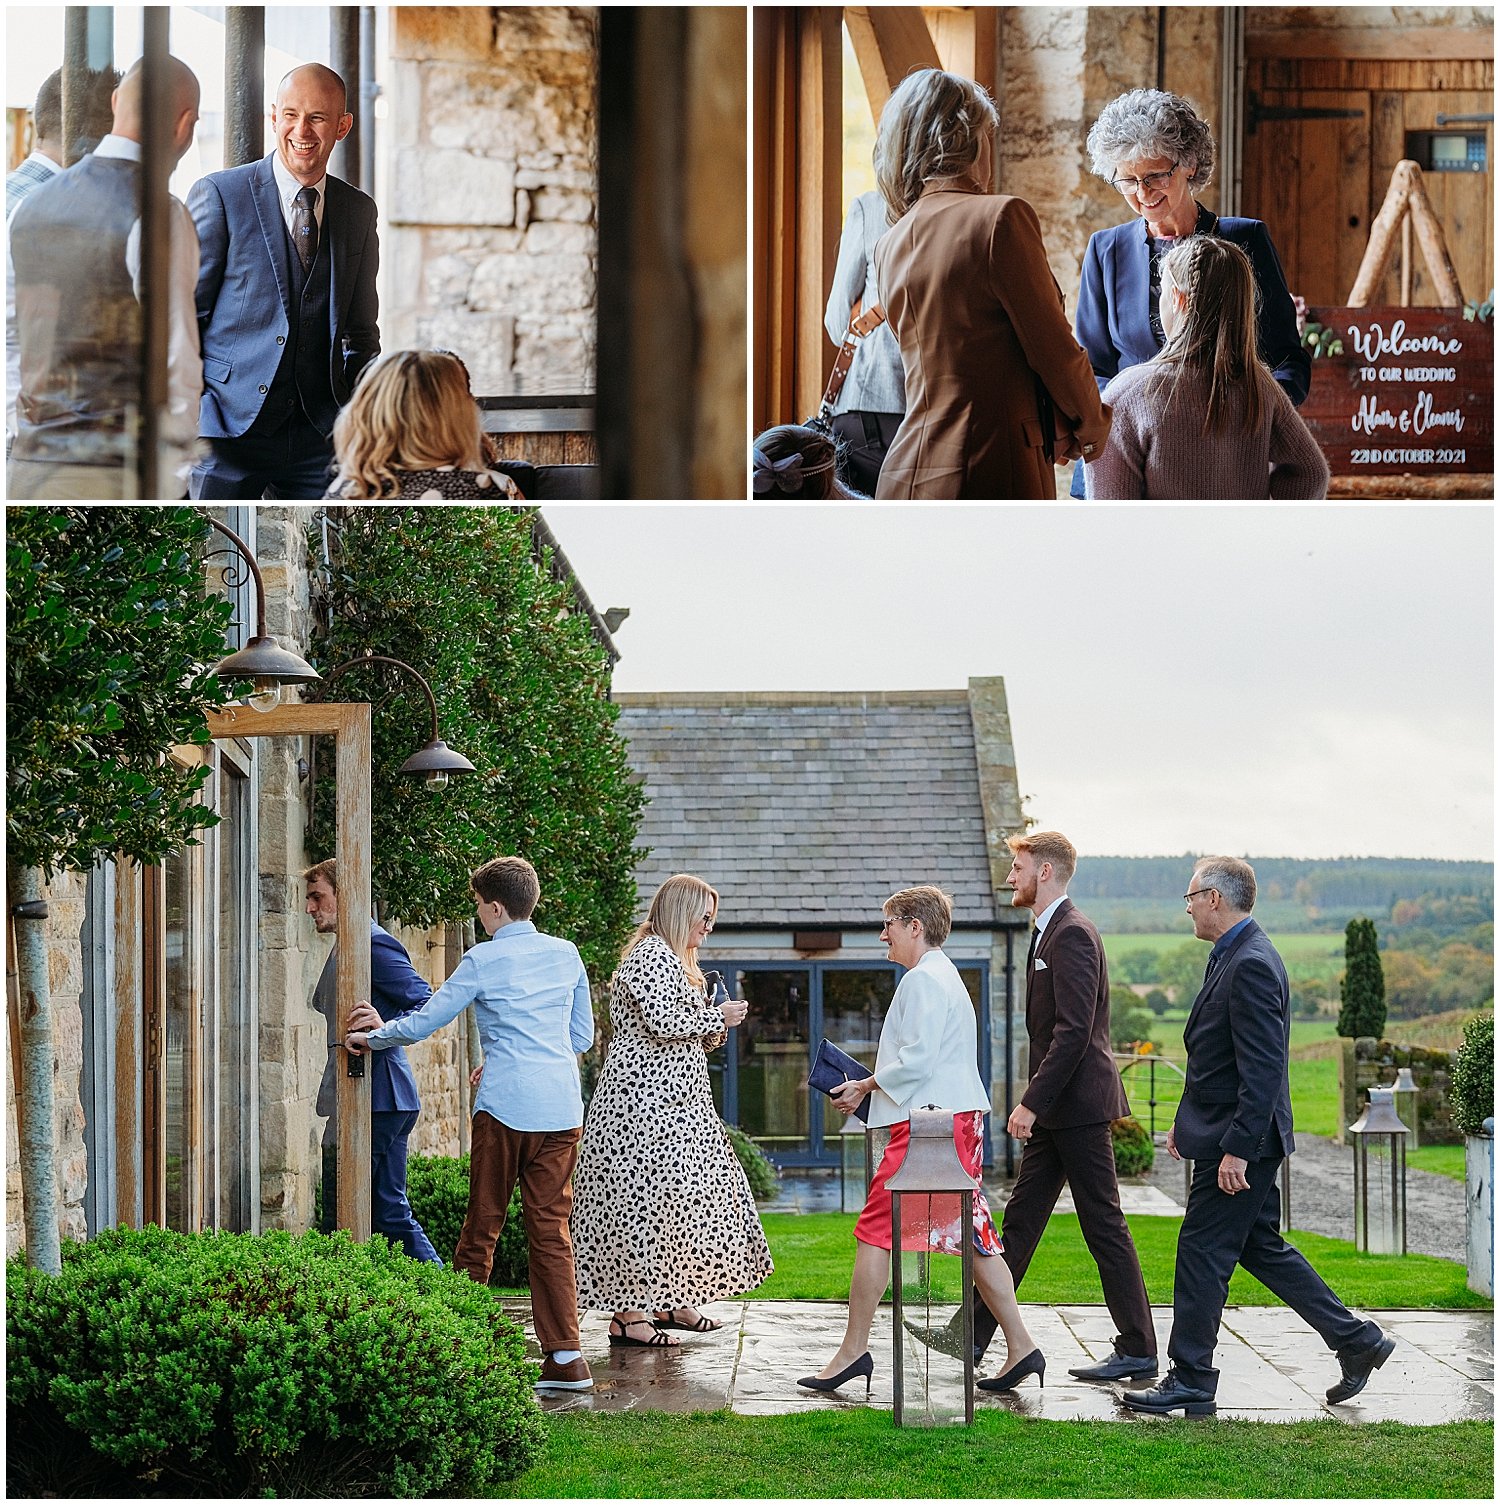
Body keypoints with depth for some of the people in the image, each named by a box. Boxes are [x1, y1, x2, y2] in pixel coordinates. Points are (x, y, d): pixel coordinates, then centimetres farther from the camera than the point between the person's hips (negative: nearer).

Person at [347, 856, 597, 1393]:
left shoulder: (484, 960, -2)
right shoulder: (567, 954, 11)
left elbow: (422, 1022, 1)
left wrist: (371, 1037, 19)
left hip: (505, 1107, -4)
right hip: (561, 1107, 4)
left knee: (482, 1228, 5)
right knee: (551, 1232, 5)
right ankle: (565, 1358, 0)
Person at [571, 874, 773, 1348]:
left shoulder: (674, 958, 21)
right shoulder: (651, 954, -12)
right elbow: (662, 1022, -23)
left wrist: (716, 1026, 9)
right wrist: (716, 1017, -10)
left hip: (673, 1104, 11)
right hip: (644, 1101, -11)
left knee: (681, 1197, 12)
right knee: (640, 1199, -10)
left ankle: (670, 1302, 21)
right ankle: (628, 1315, -9)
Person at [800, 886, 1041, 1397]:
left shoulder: (922, 979, -11)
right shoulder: (946, 977, 21)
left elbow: (917, 1061, -19)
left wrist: (867, 1085, -7)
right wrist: (872, 1086, 17)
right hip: (959, 1120, 10)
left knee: (875, 1232, -5)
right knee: (971, 1236, 9)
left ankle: (853, 1351, -3)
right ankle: (1020, 1347, 6)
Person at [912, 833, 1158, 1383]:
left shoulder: (1072, 934, -16)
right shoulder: (1050, 932, 16)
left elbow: (1074, 1031, -23)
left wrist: (1032, 1102, -22)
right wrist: (1034, 1101, 19)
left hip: (1078, 1105, -10)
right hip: (1056, 1109, 10)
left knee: (1103, 1225, -4)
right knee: (1021, 1219, 11)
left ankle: (1138, 1351, 2)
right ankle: (975, 1333, 14)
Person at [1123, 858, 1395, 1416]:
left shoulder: (1251, 966, -20)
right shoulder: (1236, 957, 13)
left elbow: (1263, 1071, -24)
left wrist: (1236, 1149, -25)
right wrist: (1186, 1120, 22)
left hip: (1238, 1141, -10)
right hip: (1232, 1139, 10)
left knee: (1202, 1254, -3)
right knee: (1260, 1248, 16)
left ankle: (1190, 1383, 4)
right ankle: (1357, 1343, 20)